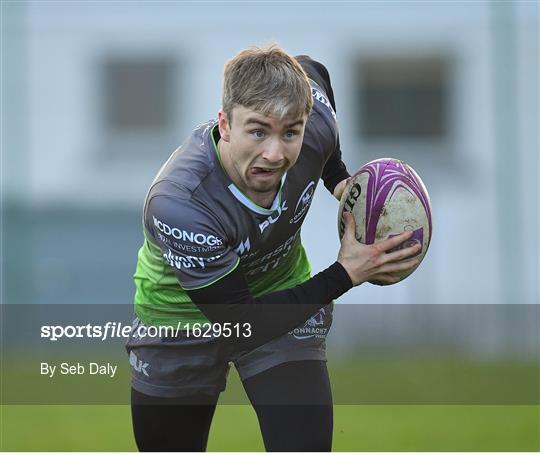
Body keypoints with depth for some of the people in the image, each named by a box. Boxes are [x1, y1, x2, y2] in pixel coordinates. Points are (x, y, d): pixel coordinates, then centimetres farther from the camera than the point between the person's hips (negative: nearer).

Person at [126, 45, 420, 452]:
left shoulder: (314, 121, -26)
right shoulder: (177, 206, -41)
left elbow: (311, 70, 2)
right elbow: (241, 324, -34)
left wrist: (337, 176, -4)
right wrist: (345, 275, -31)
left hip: (281, 291, 3)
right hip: (182, 314, -3)